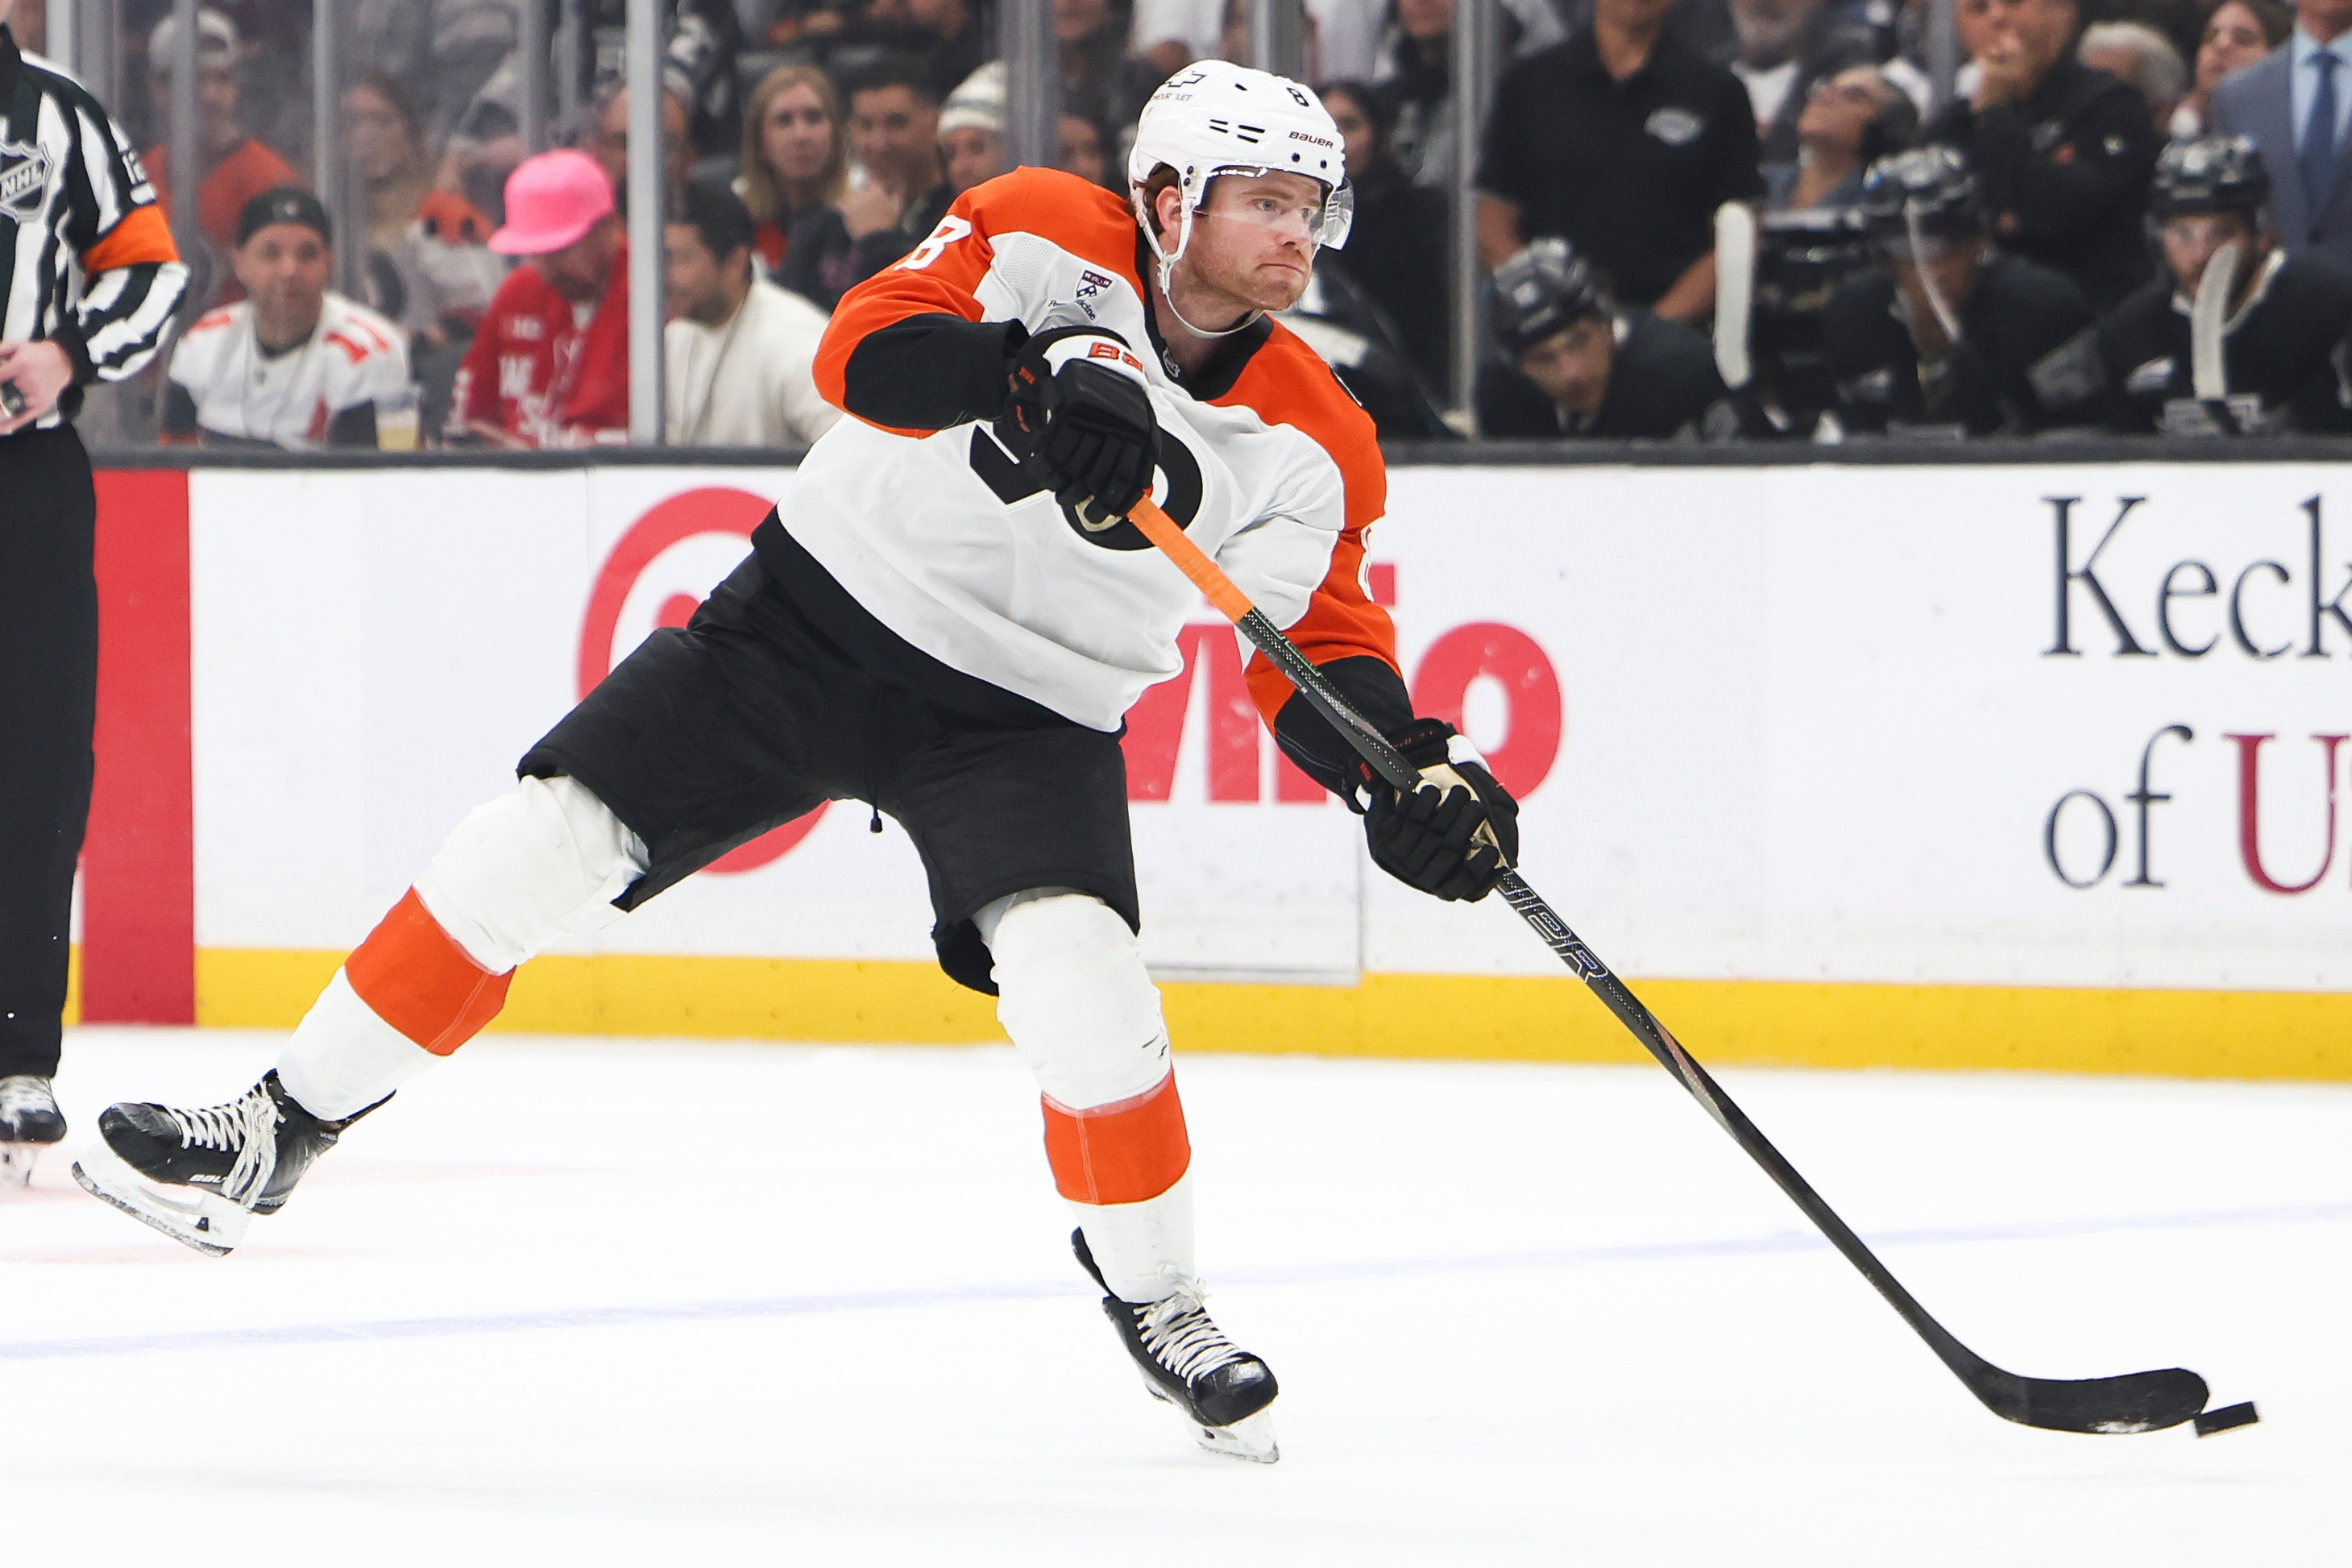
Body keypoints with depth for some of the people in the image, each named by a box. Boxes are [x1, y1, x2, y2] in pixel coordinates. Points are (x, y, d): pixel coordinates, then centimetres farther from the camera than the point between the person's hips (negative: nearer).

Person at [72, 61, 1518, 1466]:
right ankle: (281, 1136, 8)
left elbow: (1322, 648, -1)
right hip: (820, 615, 0)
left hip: (1024, 713, 0)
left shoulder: (1312, 443, -8)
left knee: (1076, 975, -24)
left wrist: (1413, 766, -20)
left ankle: (1156, 1298, 1)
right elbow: (866, 350, -28)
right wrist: (1039, 372, -45)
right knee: (541, 842, -6)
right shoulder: (1046, 240, -15)